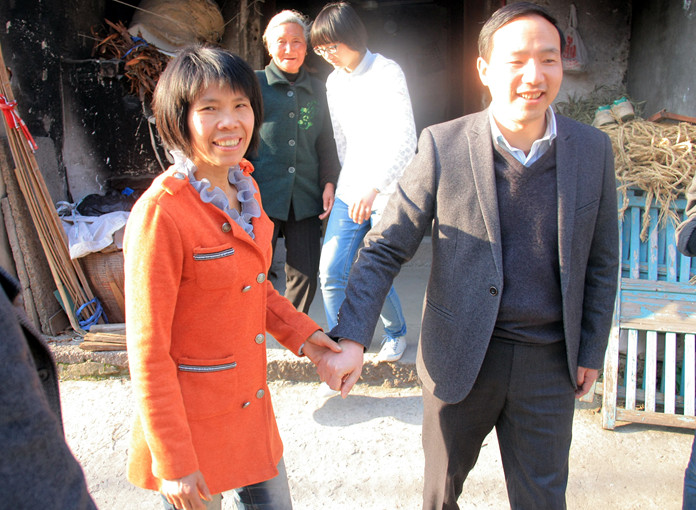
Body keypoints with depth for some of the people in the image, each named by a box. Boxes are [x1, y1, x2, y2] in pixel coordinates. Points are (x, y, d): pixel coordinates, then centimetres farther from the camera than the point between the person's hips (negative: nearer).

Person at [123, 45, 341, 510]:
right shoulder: (160, 213, -24)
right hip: (192, 419, -7)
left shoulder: (244, 187, 0)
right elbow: (148, 352, -20)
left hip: (251, 403, 7)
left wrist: (300, 333, 0)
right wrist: (173, 462, -15)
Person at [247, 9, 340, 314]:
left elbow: (326, 141, 20)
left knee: (305, 276, 4)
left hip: (305, 197, 3)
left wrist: (329, 182, 8)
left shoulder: (317, 89, 17)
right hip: (262, 195, -3)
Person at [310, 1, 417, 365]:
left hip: (387, 193, -6)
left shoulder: (387, 73, -9)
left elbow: (406, 140, -17)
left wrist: (374, 186, -26)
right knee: (331, 273, -2)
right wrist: (346, 183, 16)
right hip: (350, 192, 6)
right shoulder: (334, 81, 11)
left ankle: (396, 332, 29)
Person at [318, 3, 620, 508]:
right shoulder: (443, 145, -12)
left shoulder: (594, 149, -4)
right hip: (460, 356, -1)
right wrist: (352, 340, -20)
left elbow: (601, 262, 5)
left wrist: (592, 351, 7)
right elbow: (385, 247, -11)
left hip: (549, 363, 2)